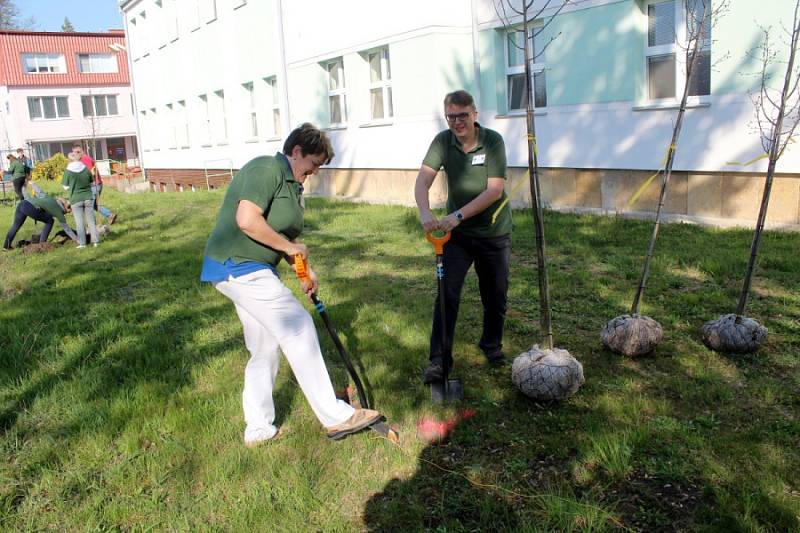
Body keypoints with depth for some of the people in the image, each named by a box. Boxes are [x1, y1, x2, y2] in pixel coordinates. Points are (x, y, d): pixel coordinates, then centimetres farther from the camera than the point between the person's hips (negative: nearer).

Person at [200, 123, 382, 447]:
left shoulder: (292, 185, 16)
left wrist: (303, 269, 6)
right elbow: (247, 220, -27)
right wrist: (289, 246, -16)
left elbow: (283, 236, 20)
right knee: (299, 329, -11)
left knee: (265, 349, 13)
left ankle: (258, 429, 23)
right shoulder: (267, 170, -15)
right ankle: (335, 417, -4)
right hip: (238, 266, -11)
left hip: (253, 271, 11)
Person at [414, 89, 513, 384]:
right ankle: (439, 359, 0)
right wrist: (425, 213, -36)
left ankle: (492, 345, 36)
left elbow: (495, 190, -21)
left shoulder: (493, 141, -14)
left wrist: (458, 215, -30)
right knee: (447, 294, -7)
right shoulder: (443, 141, -7)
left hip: (493, 231, -1)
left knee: (495, 295, 12)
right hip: (457, 232, 1)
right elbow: (422, 180, -17)